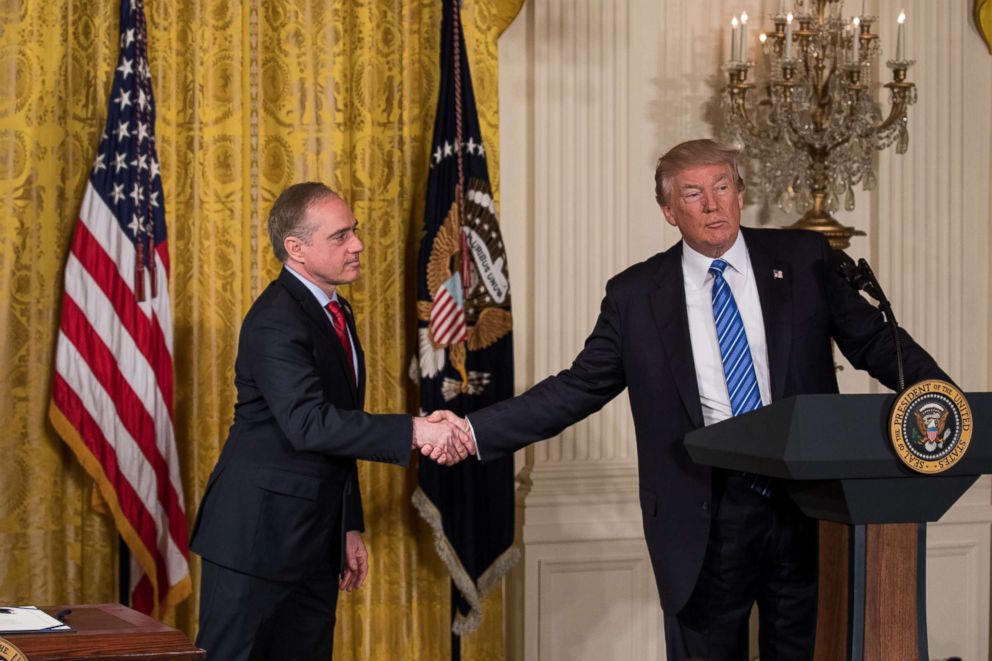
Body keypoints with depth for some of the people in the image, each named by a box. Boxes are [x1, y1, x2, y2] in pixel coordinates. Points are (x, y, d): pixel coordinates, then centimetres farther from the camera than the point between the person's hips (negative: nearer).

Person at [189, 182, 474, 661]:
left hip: (315, 539, 9)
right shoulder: (276, 321, -17)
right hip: (257, 535, -9)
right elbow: (308, 424, -30)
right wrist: (413, 432, -34)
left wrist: (350, 527, 16)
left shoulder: (336, 312, 12)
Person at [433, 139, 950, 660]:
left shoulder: (803, 260, 3)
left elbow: (875, 341, 6)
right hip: (705, 516, -1)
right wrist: (474, 432, -7)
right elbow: (578, 388, 3)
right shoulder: (636, 294, 2)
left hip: (807, 502, 1)